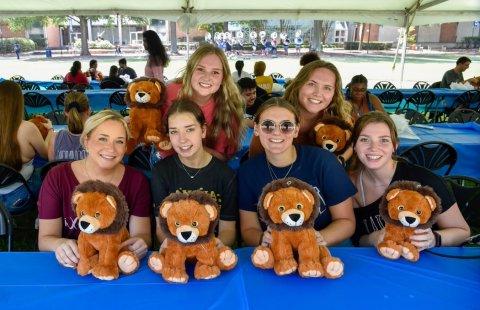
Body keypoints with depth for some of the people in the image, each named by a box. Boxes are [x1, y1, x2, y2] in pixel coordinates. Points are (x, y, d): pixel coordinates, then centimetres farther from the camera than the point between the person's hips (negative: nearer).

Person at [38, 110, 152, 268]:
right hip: (72, 266, -1)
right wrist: (59, 244, -23)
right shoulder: (57, 177, -5)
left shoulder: (137, 181, -2)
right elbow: (45, 238, -1)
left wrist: (140, 242, -23)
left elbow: (143, 234, 0)